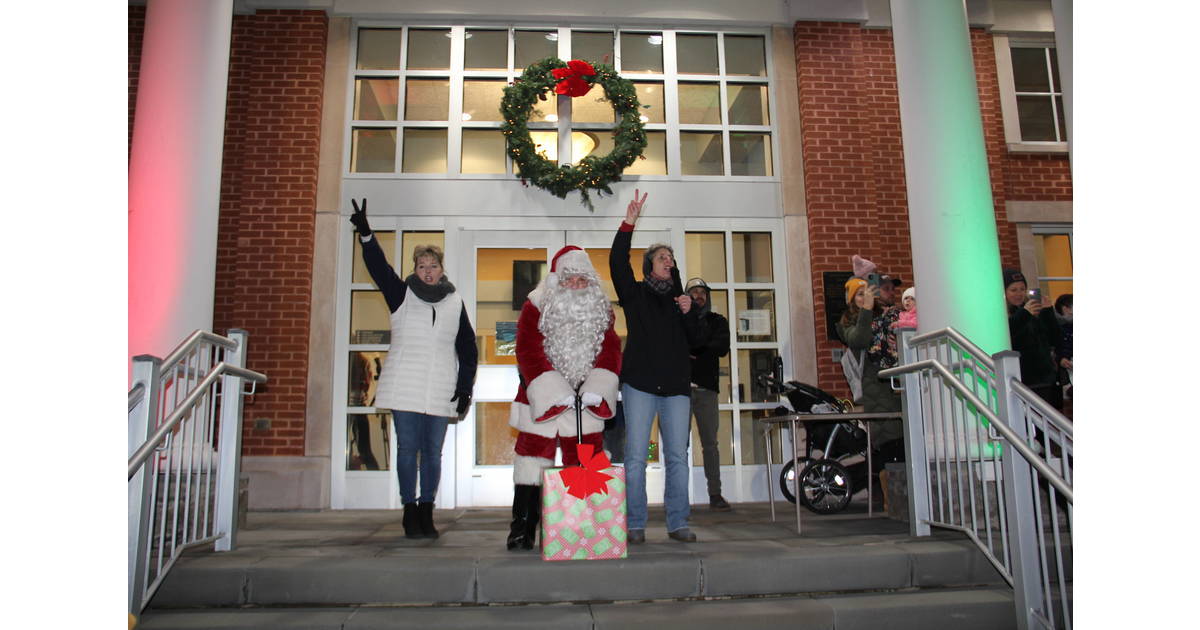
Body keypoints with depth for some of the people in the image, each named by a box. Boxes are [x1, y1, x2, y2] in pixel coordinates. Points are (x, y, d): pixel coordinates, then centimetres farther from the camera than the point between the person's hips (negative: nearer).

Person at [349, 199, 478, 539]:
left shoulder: (455, 303, 10)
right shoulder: (401, 294, 7)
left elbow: (468, 349, 10)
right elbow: (378, 267, -8)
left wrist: (465, 387, 3)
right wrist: (365, 234, -24)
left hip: (441, 391, 1)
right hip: (404, 387, -1)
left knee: (432, 452, 5)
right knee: (407, 449, 1)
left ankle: (426, 513, 15)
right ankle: (410, 513, 10)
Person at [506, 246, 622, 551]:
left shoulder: (601, 311, 7)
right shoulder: (536, 307, -3)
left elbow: (611, 349, -2)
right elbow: (529, 351, -12)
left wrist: (596, 388, -19)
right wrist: (553, 392, -21)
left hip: (585, 400, 3)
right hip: (542, 398, -2)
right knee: (534, 451, 2)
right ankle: (522, 527, 12)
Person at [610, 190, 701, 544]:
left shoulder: (678, 297, 19)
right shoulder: (635, 293, 9)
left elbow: (696, 339, 14)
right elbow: (617, 262, -8)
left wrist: (689, 313, -3)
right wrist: (628, 224, -14)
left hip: (676, 386, 3)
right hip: (640, 384, -3)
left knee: (678, 457, 2)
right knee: (636, 457, -3)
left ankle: (678, 523, 10)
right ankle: (635, 525, 5)